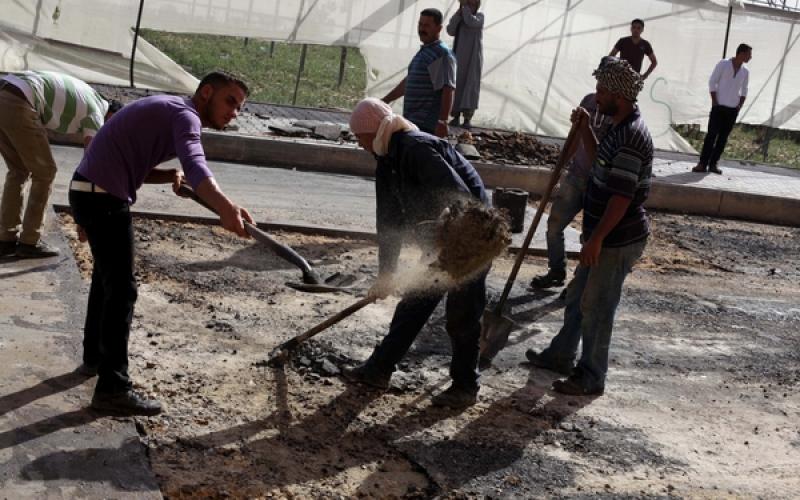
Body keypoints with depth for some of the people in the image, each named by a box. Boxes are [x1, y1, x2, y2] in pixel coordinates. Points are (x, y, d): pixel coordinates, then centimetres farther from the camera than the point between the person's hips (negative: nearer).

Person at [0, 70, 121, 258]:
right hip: (18, 104, -9)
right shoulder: (96, 113, 4)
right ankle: (29, 242, 10)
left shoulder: (86, 95, 29)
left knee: (18, 171, 19)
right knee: (44, 172, 5)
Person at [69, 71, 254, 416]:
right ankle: (112, 387, -2)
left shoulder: (169, 112, 18)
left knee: (107, 277, 24)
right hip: (103, 198, -11)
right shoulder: (185, 114, -14)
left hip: (91, 192, 11)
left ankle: (94, 357, 39)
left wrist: (171, 175, -1)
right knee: (121, 289, -7)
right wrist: (225, 207, -53)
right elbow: (195, 165, -36)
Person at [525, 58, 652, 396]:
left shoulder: (631, 138, -23)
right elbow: (599, 162, 25)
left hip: (618, 241, -10)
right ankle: (562, 355, 37)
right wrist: (584, 128, 12)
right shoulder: (620, 128, 9)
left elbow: (622, 197, -26)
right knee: (578, 296, 21)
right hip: (608, 235, 10)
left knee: (596, 307, 0)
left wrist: (596, 238, -24)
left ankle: (591, 377, 13)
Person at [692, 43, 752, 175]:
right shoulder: (723, 64, -4)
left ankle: (713, 164, 7)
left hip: (733, 109, 4)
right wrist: (715, 102, -8)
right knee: (711, 134, -8)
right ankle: (702, 164, -8)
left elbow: (744, 90, 18)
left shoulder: (745, 71, 8)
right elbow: (712, 82, -3)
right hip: (719, 106, -4)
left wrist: (740, 105, 6)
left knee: (723, 137, 2)